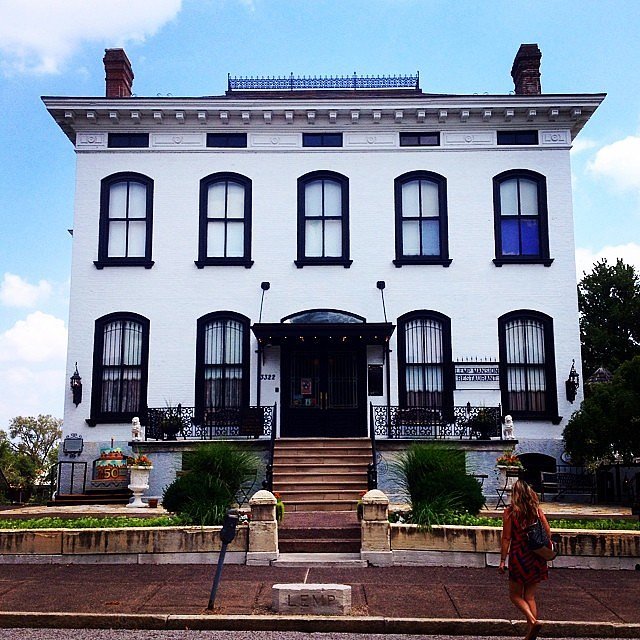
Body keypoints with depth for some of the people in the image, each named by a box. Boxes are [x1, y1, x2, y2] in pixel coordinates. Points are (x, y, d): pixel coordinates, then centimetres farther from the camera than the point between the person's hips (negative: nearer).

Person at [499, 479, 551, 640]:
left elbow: (506, 538, -9)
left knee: (515, 594, 10)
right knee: (530, 596, 13)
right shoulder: (537, 510, 2)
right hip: (536, 558, 4)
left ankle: (533, 621, -12)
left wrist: (502, 560, -4)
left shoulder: (509, 512, -8)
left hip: (518, 556, -4)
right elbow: (548, 533, 3)